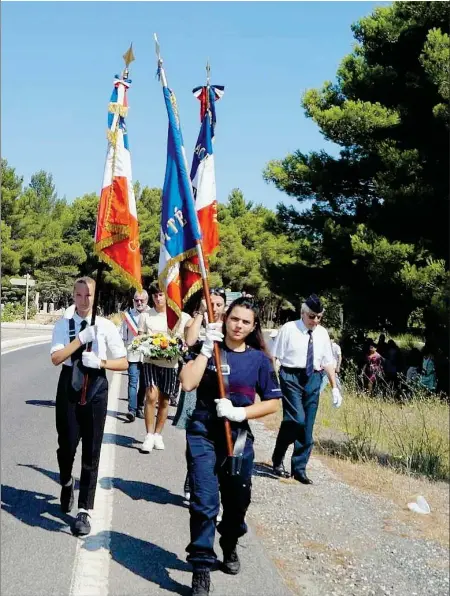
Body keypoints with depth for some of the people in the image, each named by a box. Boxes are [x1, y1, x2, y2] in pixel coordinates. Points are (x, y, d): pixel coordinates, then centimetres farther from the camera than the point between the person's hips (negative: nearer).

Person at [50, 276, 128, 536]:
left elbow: (124, 362, 0)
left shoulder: (106, 326, -2)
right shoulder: (63, 325, -1)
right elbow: (56, 358, -13)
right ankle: (67, 483, 42)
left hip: (96, 389, 0)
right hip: (69, 387, 0)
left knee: (91, 452, 3)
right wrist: (80, 339, -23)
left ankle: (85, 511, 12)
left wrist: (100, 362, -16)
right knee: (67, 445, 7)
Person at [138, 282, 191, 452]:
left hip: (170, 363, 1)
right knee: (151, 396, -16)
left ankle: (158, 434, 24)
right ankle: (149, 436, -7)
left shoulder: (179, 316, 2)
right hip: (151, 361, -1)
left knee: (164, 400, 8)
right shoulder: (146, 315, 2)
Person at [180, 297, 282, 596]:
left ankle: (230, 546, 45)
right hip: (203, 434, -2)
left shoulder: (259, 359, 0)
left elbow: (272, 403, 0)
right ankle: (201, 567, 4)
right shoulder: (208, 349, -4)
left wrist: (240, 412, -13)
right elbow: (188, 383, -18)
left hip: (239, 437, 2)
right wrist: (207, 349, -20)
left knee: (238, 500, 16)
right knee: (205, 502, -9)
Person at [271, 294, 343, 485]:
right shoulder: (289, 329, -6)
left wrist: (334, 387, 9)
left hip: (313, 379, 5)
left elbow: (328, 362, 12)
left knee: (307, 427, 6)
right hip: (291, 377, -5)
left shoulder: (322, 333, 8)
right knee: (296, 419, -17)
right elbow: (275, 357, -5)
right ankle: (277, 459, 6)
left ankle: (299, 469, 17)